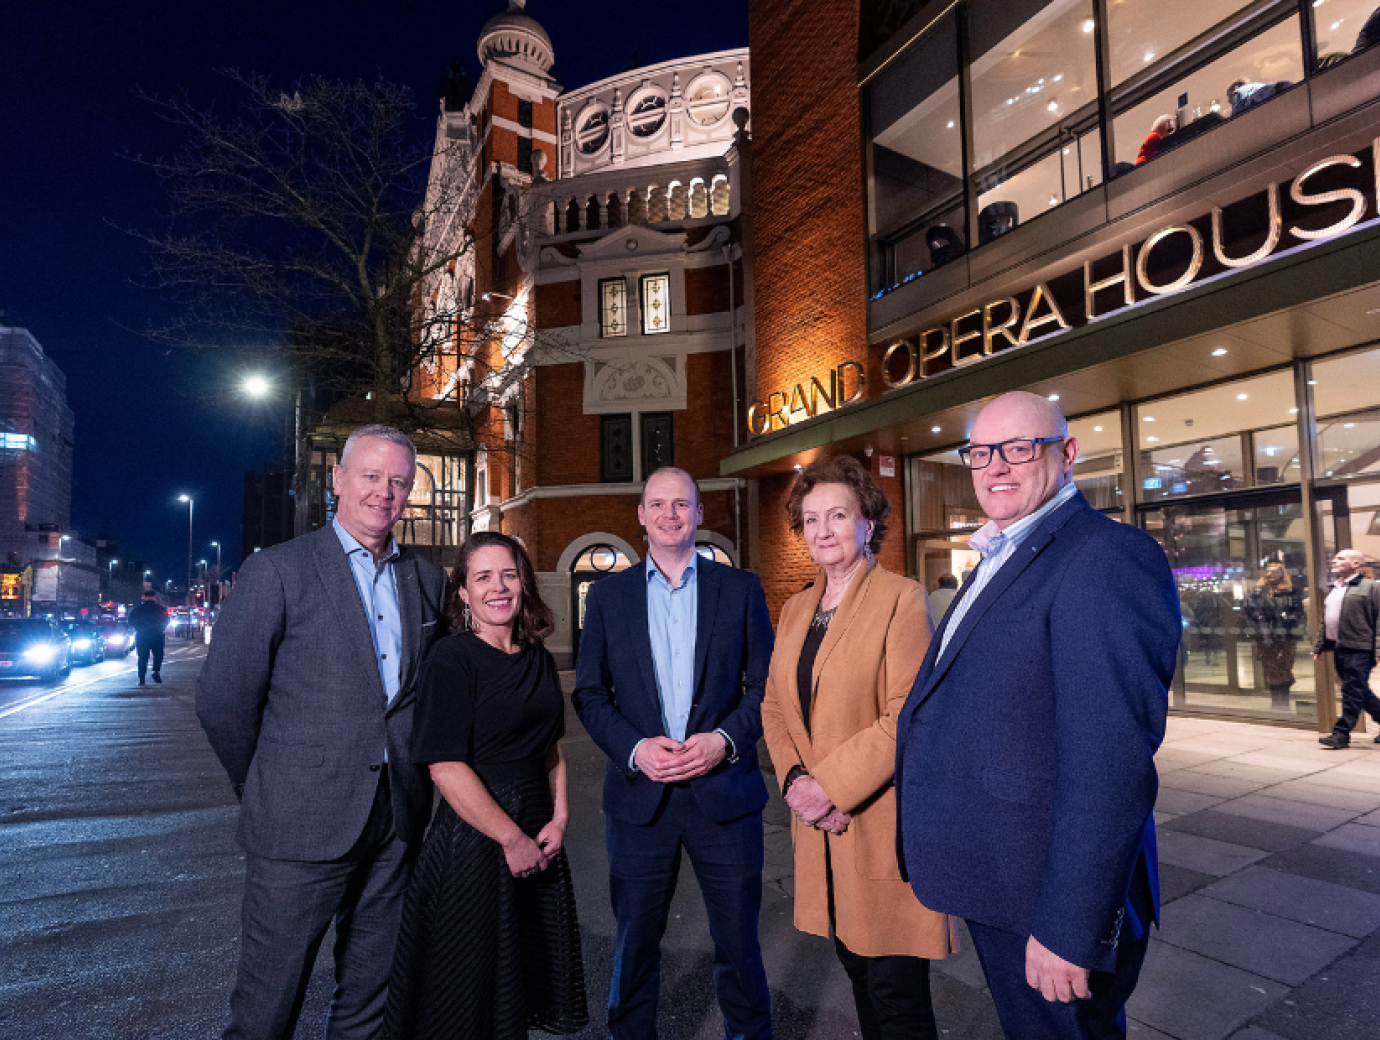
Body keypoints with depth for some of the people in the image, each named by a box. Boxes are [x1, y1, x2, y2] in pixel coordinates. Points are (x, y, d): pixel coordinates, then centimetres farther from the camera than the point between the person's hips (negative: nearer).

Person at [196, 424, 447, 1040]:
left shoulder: (426, 580, 7)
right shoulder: (277, 571, -7)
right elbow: (222, 699, -6)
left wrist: (416, 783, 7)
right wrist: (268, 791, 2)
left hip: (398, 822, 4)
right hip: (302, 826, -4)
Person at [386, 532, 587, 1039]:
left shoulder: (539, 660, 5)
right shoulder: (450, 660, -15)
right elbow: (445, 768, -20)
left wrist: (559, 818, -1)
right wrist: (512, 838, -16)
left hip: (536, 832, 6)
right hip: (474, 837, -6)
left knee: (532, 971, 19)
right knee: (470, 991, 10)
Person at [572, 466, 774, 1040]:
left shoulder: (741, 589, 3)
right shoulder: (607, 596, 5)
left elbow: (765, 684, 2)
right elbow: (589, 692, 3)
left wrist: (725, 739, -14)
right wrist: (634, 748, -12)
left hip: (725, 791, 0)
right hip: (639, 794, 1)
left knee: (738, 940, 12)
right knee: (634, 943, 15)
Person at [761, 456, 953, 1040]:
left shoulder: (901, 599, -11)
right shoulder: (795, 609, 10)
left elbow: (905, 718, -17)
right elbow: (774, 706, 12)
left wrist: (830, 786, -17)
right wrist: (794, 778, -5)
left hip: (883, 824, -6)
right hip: (820, 822, 6)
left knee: (895, 991, 4)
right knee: (856, 971, 19)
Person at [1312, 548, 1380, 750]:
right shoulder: (1333, 590, 21)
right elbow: (1325, 622, 25)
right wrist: (1318, 647, 22)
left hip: (1359, 650, -8)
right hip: (1338, 649, 8)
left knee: (1353, 692, -6)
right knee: (1361, 693, 14)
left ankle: (1341, 734, -6)